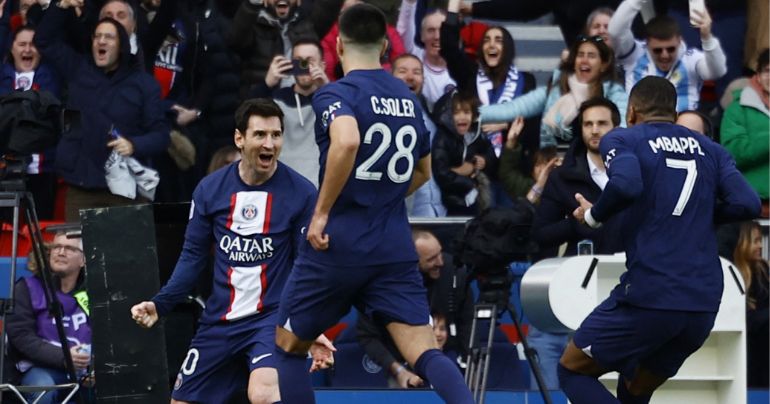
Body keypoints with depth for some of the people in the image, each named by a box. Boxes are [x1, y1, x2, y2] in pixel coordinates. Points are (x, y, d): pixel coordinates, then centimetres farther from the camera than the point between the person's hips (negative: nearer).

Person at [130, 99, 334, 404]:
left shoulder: (301, 193, -9)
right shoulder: (210, 189, 0)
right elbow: (193, 256, 8)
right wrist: (160, 304, -5)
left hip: (272, 318, -5)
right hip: (219, 321, 5)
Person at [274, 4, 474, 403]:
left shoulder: (335, 94, -8)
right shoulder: (407, 98, 13)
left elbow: (347, 141, -30)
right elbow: (422, 171, 27)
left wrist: (322, 212, -22)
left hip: (337, 246, -5)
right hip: (395, 247, 5)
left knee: (288, 347, 15)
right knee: (425, 354, -6)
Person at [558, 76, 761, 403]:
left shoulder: (622, 140, 3)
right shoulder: (710, 150, 16)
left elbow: (626, 185, -19)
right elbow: (747, 204, 2)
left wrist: (593, 216, 0)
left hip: (649, 295, -5)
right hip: (704, 304, 5)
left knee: (573, 371, 11)